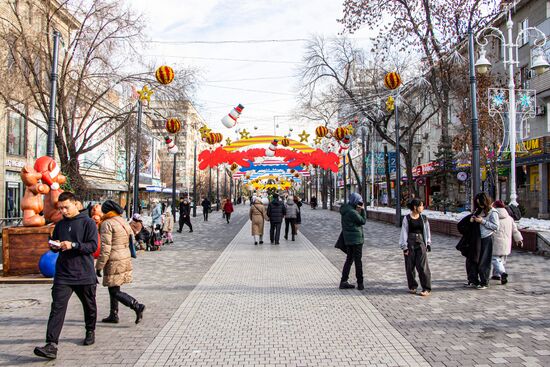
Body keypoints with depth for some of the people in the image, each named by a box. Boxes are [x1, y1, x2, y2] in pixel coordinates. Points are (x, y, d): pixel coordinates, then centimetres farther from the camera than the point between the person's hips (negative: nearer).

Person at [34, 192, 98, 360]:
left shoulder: (88, 222, -5)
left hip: (84, 274, -3)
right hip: (63, 275, 3)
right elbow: (54, 245, 21)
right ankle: (51, 345, -13)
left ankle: (90, 331, 38)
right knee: (57, 308, -10)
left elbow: (93, 245, -13)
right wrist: (54, 246, -2)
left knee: (89, 306, 14)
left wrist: (73, 245, -25)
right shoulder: (59, 225, 11)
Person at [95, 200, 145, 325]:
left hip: (114, 262, -9)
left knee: (114, 291, -3)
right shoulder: (123, 222, 12)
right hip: (126, 259, 9)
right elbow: (131, 241, 15)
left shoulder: (107, 224, -13)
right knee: (114, 289, 19)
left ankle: (137, 306, -14)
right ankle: (113, 315, 25)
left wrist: (99, 266, -12)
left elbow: (105, 248, -17)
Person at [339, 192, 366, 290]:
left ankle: (343, 282, 16)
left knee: (349, 259, 15)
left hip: (348, 239, 9)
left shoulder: (345, 210, 8)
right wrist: (362, 210, -5)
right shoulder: (352, 212, -21)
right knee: (358, 260, 1)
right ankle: (360, 283, 9)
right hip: (356, 239, -9)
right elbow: (363, 221, -13)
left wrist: (359, 211, 3)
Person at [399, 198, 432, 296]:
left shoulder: (423, 218, 6)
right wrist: (404, 247, -6)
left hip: (421, 242, 1)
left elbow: (427, 231, 11)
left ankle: (427, 288, -1)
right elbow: (404, 232, -3)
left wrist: (428, 244, 7)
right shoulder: (407, 218, -3)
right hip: (410, 243, -1)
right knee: (410, 266, 6)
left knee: (422, 266, -6)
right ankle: (412, 286, 21)